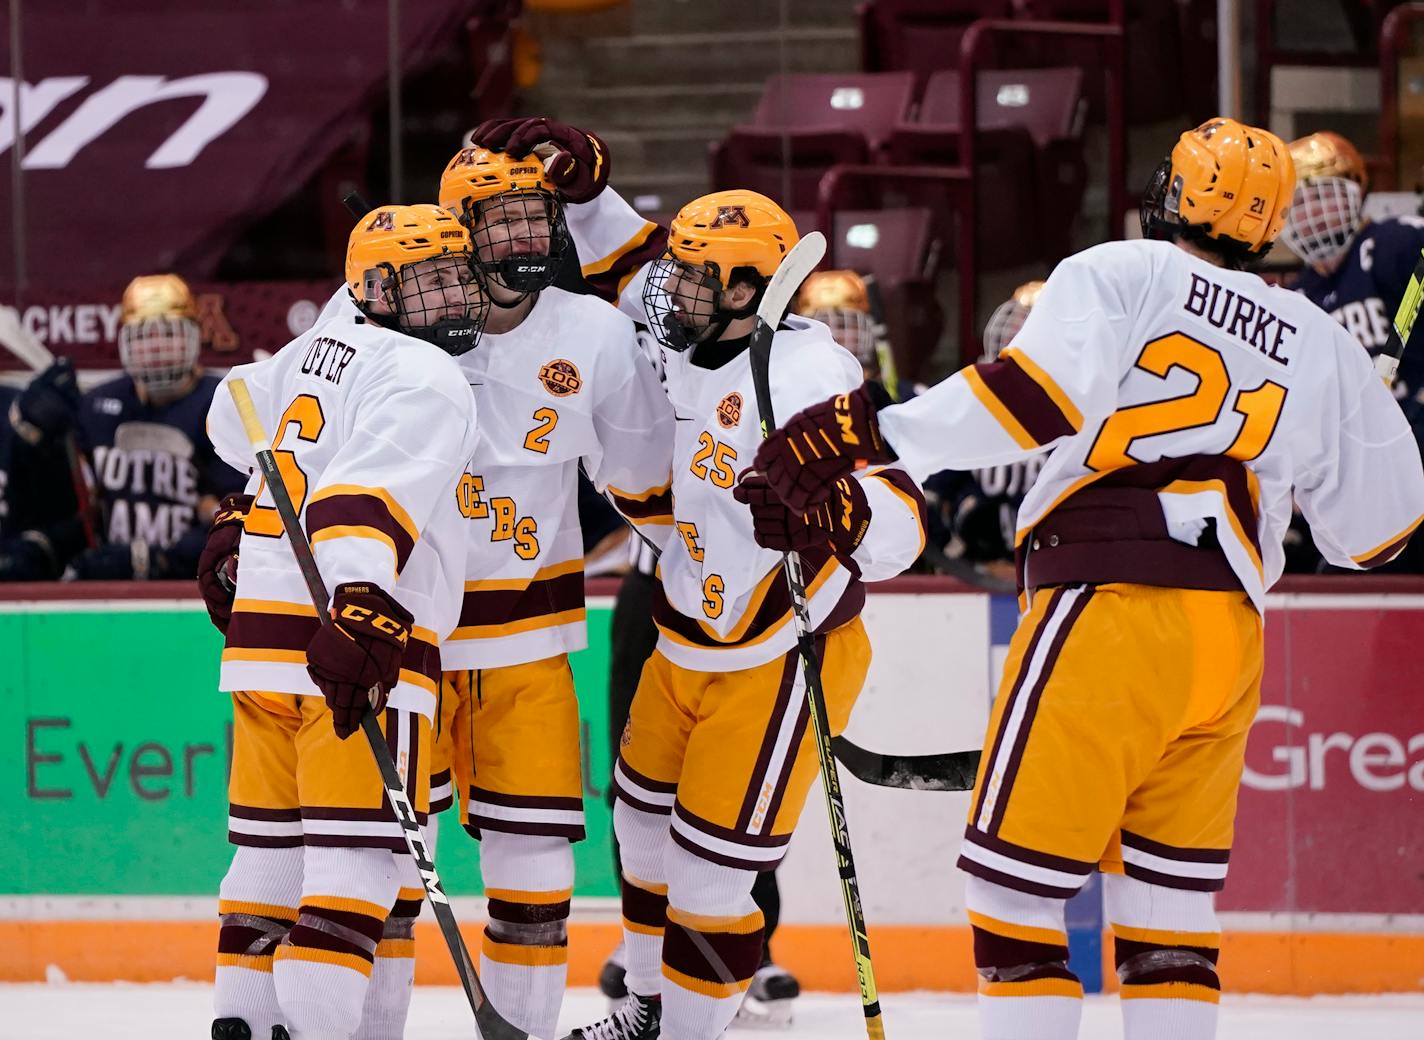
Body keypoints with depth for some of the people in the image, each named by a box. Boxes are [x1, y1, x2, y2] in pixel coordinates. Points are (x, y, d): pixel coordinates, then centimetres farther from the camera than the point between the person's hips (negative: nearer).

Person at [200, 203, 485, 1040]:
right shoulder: (431, 382, -8)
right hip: (347, 637, -9)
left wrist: (241, 522, 54)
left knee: (274, 846, 13)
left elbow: (238, 415, 38)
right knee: (361, 854, -10)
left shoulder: (318, 348, 19)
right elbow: (371, 491, -24)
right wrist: (361, 612, -36)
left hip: (261, 631, 9)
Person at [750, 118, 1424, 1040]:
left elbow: (1042, 392, -18)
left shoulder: (1118, 276, 0)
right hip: (1230, 642, 6)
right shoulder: (1318, 344, 15)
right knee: (1172, 891, 13)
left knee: (1019, 871, 0)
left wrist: (872, 433, -18)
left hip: (1109, 615, -5)